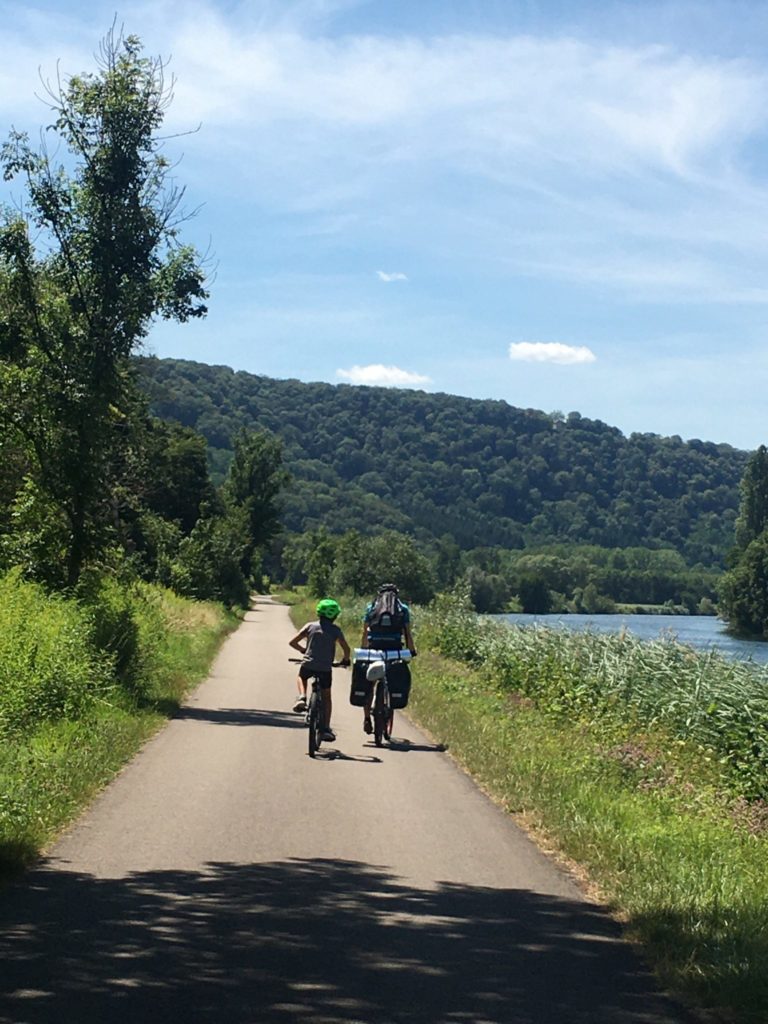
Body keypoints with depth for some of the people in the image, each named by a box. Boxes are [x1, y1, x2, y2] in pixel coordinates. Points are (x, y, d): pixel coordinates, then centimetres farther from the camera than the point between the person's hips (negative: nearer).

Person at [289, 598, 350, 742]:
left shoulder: (310, 626, 6)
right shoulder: (335, 630, 3)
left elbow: (292, 642, 5)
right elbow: (346, 649, -5)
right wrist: (345, 660, 16)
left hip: (308, 664, 1)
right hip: (325, 668, -1)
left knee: (301, 677, 35)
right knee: (326, 697, 16)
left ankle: (302, 698, 7)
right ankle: (326, 729, 10)